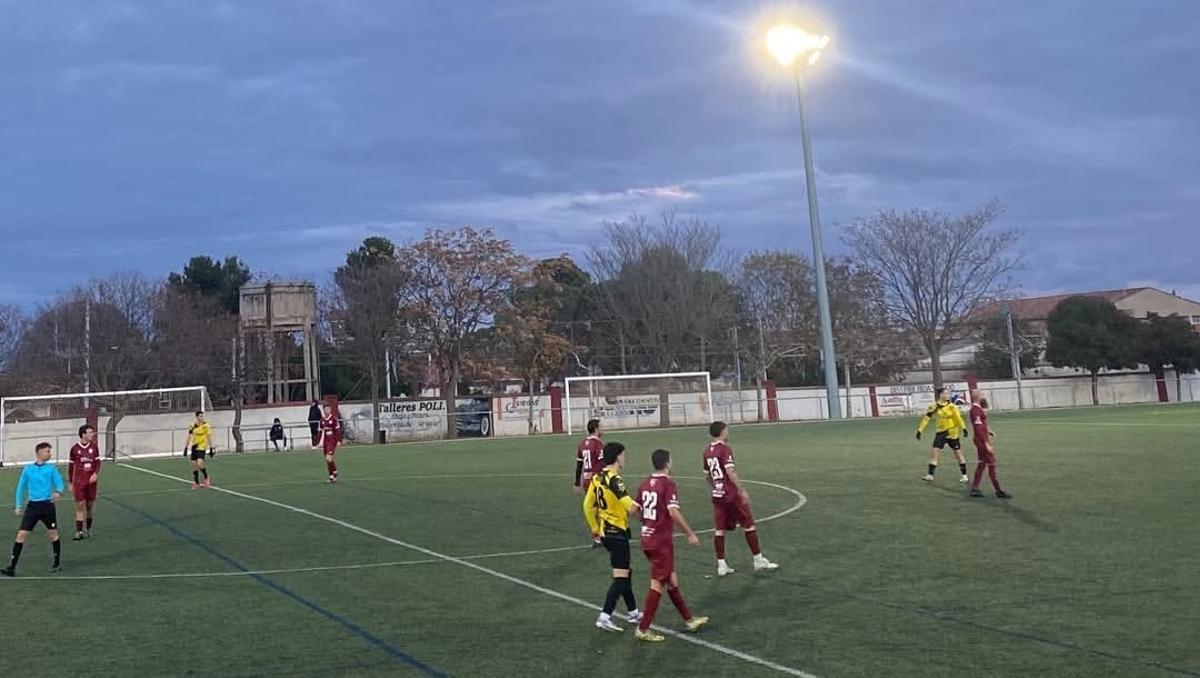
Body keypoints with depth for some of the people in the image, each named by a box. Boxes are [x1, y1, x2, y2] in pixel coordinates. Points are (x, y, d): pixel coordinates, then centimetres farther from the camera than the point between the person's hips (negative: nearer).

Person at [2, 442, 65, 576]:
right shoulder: (28, 469, 7)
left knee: (53, 534, 7)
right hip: (32, 506, 1)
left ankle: (57, 563, 23)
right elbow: (21, 488, 13)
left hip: (47, 505, -1)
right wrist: (18, 506, 8)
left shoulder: (51, 468, 4)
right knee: (21, 535, -6)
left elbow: (59, 482, -1)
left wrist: (58, 492, -23)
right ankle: (12, 567, -2)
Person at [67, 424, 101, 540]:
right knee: (80, 506, -6)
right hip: (78, 482, -2)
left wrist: (95, 474, -14)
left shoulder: (94, 446, 3)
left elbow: (97, 462, 4)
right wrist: (70, 483, 5)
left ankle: (88, 529, 23)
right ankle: (79, 532, -3)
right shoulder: (75, 448, -3)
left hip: (91, 481, 2)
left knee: (90, 505, 8)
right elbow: (71, 466, 4)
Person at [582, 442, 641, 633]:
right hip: (618, 533, -9)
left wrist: (594, 527, 21)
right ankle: (604, 617, -10)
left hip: (605, 532, 9)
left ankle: (633, 613, 28)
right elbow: (631, 507, -28)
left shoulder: (597, 478, 6)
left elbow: (588, 505, 12)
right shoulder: (615, 480, -20)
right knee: (620, 577, -5)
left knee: (625, 572, 19)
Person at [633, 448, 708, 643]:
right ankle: (643, 629, -1)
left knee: (671, 580, 16)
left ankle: (689, 619, 27)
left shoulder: (645, 484, 7)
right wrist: (690, 534, -16)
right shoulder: (668, 484, -14)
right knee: (657, 584, -2)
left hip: (647, 539, 8)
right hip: (662, 541, -8)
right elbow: (673, 512, -24)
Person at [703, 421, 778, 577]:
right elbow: (730, 472, -23)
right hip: (731, 494, -7)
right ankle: (758, 560, 14)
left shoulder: (707, 451, 9)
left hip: (717, 495, 7)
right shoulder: (725, 449, -14)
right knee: (749, 525, 6)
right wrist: (742, 491, -21)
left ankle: (721, 564, 8)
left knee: (719, 529, 8)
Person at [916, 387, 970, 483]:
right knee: (934, 453, -7)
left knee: (958, 454, 6)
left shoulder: (951, 406, -6)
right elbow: (925, 418, -4)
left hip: (952, 433, -1)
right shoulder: (933, 407, -5)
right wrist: (920, 430, -8)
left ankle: (964, 475, 18)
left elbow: (958, 417, -7)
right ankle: (930, 475, 0)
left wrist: (963, 428, -16)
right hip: (941, 433, 1)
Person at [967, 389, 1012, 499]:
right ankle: (998, 491, 3)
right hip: (982, 440, -10)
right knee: (991, 464, -3)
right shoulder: (976, 410, -21)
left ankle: (974, 489, 20)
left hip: (982, 440, 10)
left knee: (981, 464, 15)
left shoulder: (978, 408, 9)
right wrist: (987, 444, -25)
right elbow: (979, 429, -25)